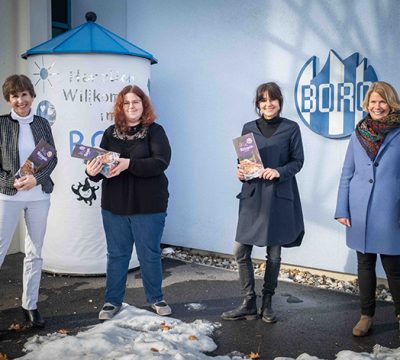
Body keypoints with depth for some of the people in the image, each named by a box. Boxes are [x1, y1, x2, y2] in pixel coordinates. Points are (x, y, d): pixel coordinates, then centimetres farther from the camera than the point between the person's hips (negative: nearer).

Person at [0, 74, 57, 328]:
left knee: (35, 252, 9)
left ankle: (30, 305, 20)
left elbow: (53, 158, 4)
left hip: (39, 195, 3)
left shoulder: (42, 124, 5)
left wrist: (36, 179, -11)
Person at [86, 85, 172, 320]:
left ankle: (156, 298, 27)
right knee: (117, 254, 12)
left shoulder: (155, 131, -4)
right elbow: (100, 164, 5)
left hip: (148, 205, -3)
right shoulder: (111, 133, 7)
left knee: (150, 254, 9)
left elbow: (161, 162, -17)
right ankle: (113, 301, 24)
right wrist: (92, 171, -18)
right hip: (115, 204, 3)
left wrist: (129, 164, -28)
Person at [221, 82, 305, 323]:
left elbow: (298, 161, 0)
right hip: (252, 196, 2)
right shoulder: (249, 128, 9)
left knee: (274, 254, 6)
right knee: (241, 251, -1)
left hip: (278, 197, -2)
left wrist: (279, 172, -17)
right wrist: (240, 172, -9)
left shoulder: (291, 128, 2)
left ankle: (267, 304, 23)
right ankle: (249, 305, 12)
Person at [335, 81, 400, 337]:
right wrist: (342, 210, 2)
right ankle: (367, 315, 25)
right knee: (365, 265, 12)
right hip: (360, 213, 3)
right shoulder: (358, 135, 6)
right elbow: (347, 175, 8)